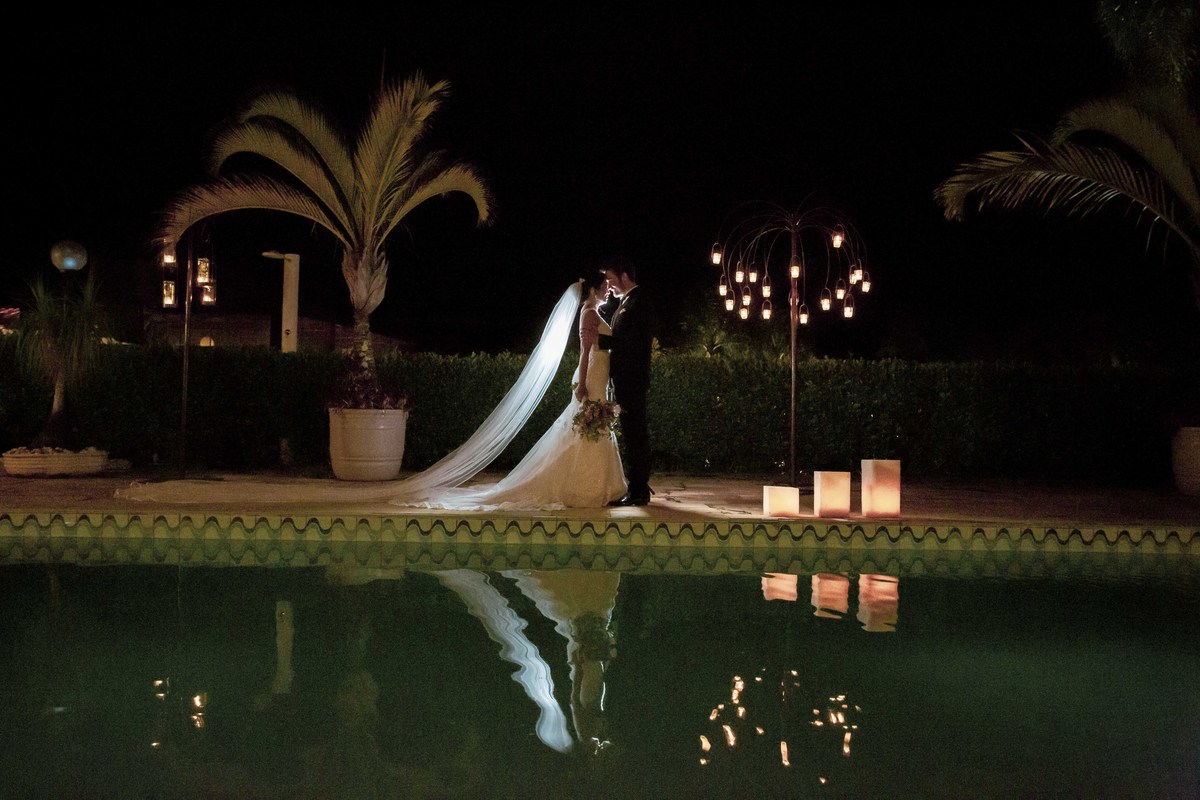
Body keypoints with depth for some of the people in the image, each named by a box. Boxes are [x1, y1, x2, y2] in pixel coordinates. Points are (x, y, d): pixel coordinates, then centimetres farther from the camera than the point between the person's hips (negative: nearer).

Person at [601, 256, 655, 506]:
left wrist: (601, 339, -19)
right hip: (624, 380, 10)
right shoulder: (625, 303, 19)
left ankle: (638, 490, -5)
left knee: (635, 433, -7)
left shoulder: (639, 302, -11)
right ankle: (637, 487, 19)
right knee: (633, 434, 13)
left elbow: (635, 341, -20)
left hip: (632, 380, -10)